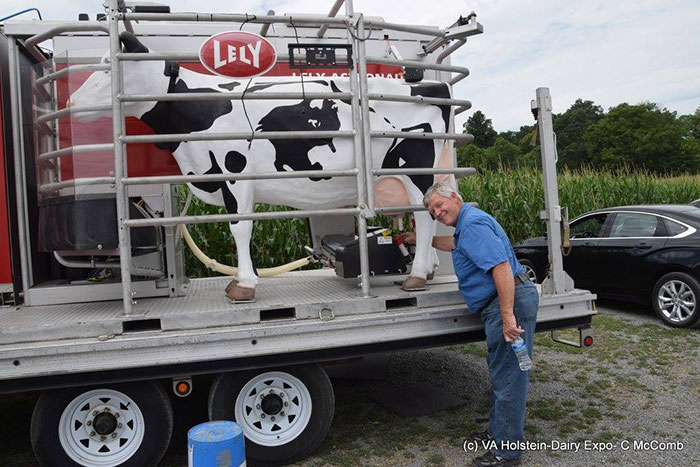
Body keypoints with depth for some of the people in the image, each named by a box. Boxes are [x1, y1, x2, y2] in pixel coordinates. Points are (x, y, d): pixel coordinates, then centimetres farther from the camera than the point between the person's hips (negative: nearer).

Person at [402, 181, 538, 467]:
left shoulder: (473, 222, -13)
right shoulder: (466, 225, 21)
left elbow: (502, 266, -23)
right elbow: (453, 244, 46)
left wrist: (508, 316, -27)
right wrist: (421, 239, 47)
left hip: (511, 300, -11)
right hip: (502, 303, 11)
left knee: (507, 375, -5)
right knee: (501, 373, 18)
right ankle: (501, 432, 30)